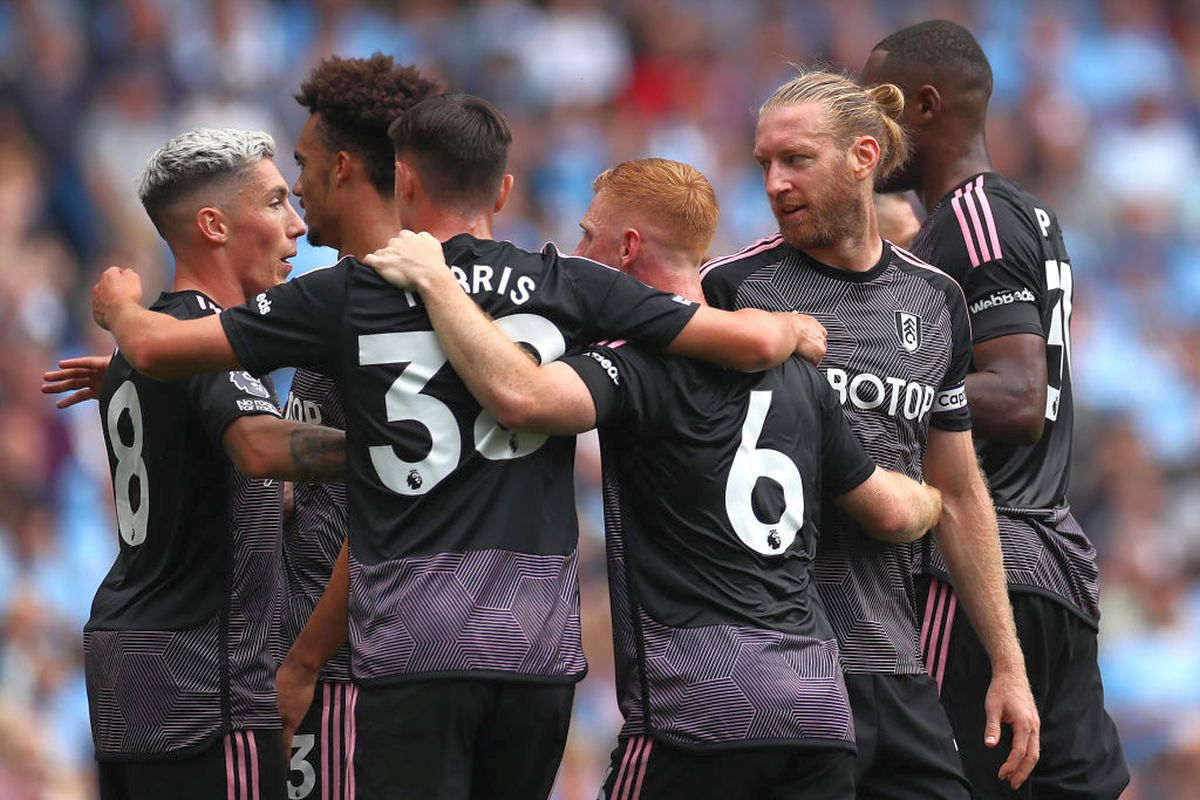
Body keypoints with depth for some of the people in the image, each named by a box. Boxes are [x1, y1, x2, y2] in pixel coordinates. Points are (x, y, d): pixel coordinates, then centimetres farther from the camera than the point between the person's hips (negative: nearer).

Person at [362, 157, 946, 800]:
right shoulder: (796, 374, 18)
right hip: (820, 708, 7)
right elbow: (893, 513, 27)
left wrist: (433, 280, -12)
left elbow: (520, 396, -26)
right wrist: (934, 500, 52)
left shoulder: (642, 365, -6)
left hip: (701, 707, -7)